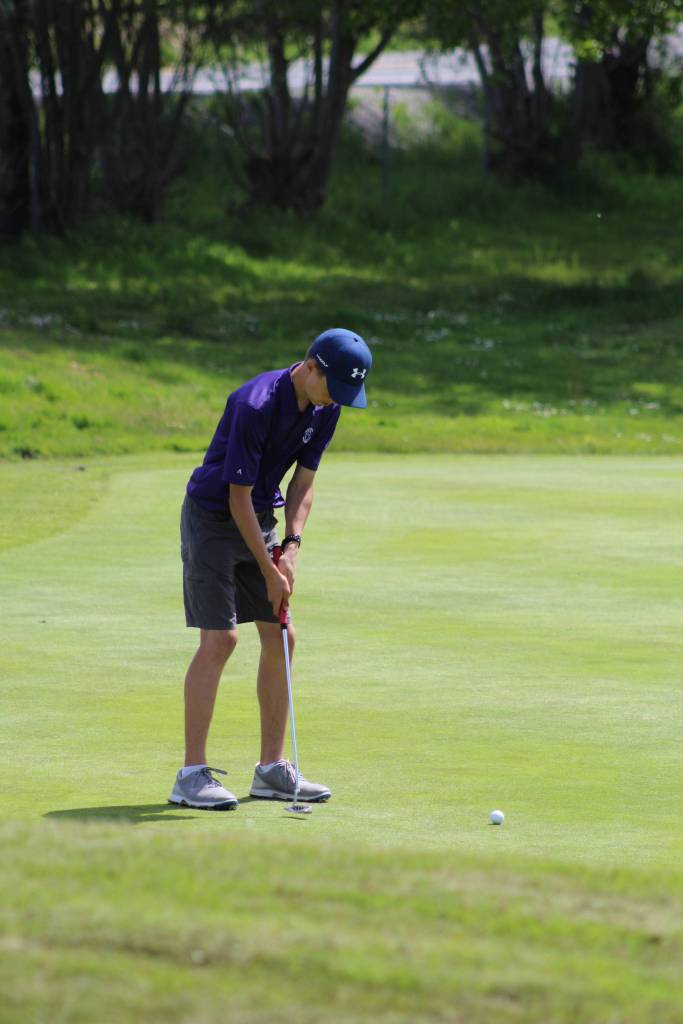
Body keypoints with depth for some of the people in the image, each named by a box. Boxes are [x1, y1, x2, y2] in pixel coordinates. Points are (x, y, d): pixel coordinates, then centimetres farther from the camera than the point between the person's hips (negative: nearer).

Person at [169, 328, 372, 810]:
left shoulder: (326, 408, -4)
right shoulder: (256, 405, -28)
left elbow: (303, 481, 3)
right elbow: (238, 497, -24)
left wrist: (290, 548, -11)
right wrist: (269, 571, -20)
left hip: (260, 519, 8)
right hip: (212, 516, -8)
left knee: (281, 636, 4)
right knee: (219, 639, -14)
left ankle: (272, 768, 10)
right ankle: (192, 774, -12)